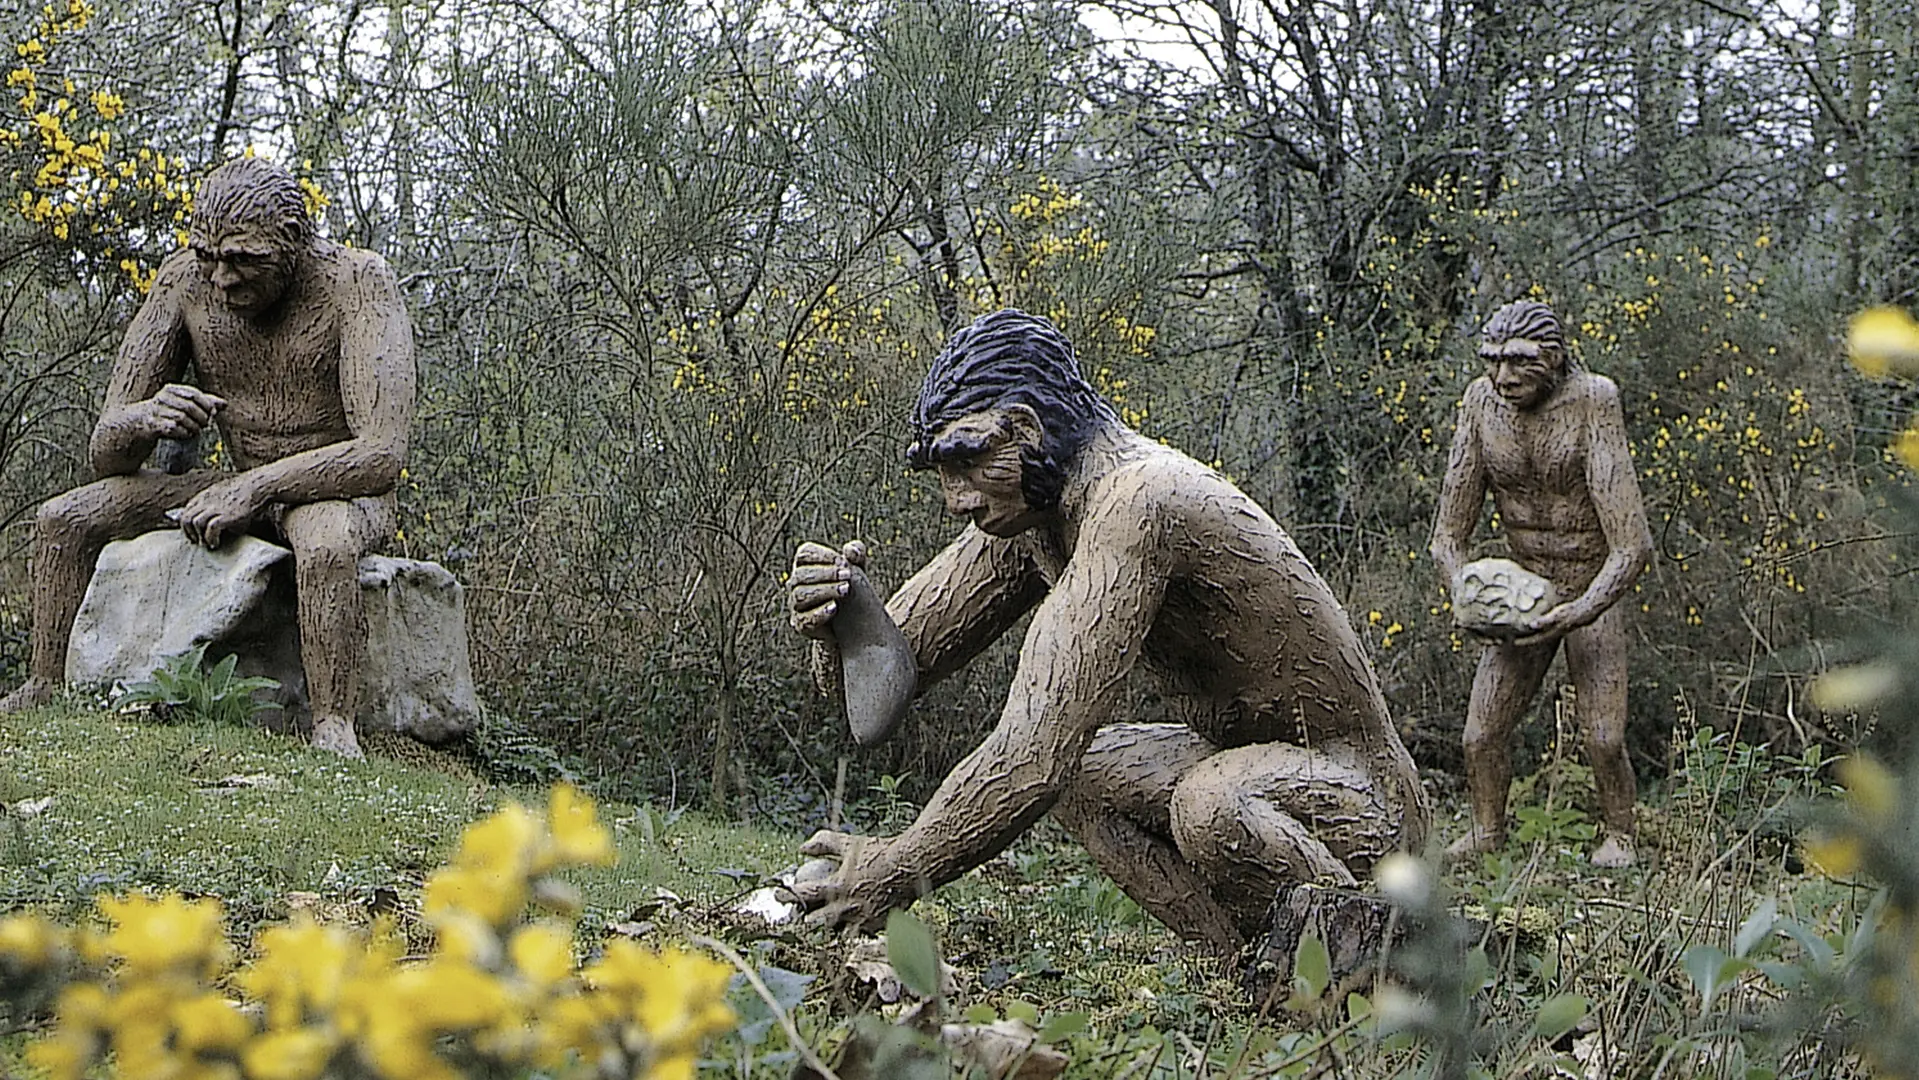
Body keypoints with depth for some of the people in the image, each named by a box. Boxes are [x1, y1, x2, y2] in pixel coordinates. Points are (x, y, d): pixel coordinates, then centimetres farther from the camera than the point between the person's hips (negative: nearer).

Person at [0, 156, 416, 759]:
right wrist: (144, 420, -31)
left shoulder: (357, 284, -21)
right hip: (245, 490, 5)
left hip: (340, 491, -5)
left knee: (325, 544, -41)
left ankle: (333, 731, -30)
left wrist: (253, 487, -35)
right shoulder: (185, 281, -9)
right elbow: (104, 454, -7)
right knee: (64, 519, -8)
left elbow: (382, 455, -29)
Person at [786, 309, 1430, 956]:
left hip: (1364, 796, -9)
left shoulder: (1137, 503, -27)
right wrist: (839, 625, -22)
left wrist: (895, 873, -26)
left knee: (1212, 804, -34)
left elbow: (1041, 743, -32)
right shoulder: (1022, 518, 2)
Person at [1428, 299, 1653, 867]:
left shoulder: (1592, 401, -24)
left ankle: (1619, 836, 15)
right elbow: (1448, 532, -3)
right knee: (1481, 735, -2)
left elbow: (1632, 545, -26)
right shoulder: (1481, 402, -11)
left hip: (1595, 591, -3)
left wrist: (1581, 611, -35)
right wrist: (1465, 595, -21)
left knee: (1603, 740, -11)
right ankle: (1486, 831, 23)